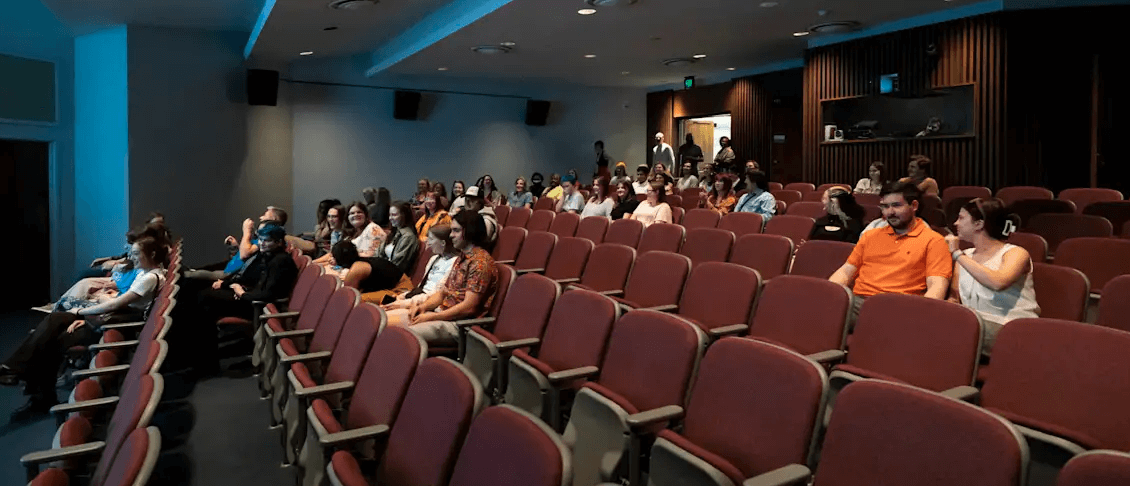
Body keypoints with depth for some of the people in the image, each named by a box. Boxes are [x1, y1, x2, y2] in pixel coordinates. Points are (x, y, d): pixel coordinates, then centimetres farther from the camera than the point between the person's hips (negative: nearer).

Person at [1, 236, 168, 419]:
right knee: (55, 319, -7)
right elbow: (118, 301, 13)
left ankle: (41, 396, 1)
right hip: (115, 315, 9)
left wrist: (80, 312, -6)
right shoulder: (143, 273, 15)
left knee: (60, 340, -12)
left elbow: (114, 304, -18)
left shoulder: (152, 278, -17)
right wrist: (85, 316, 2)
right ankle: (17, 369, -12)